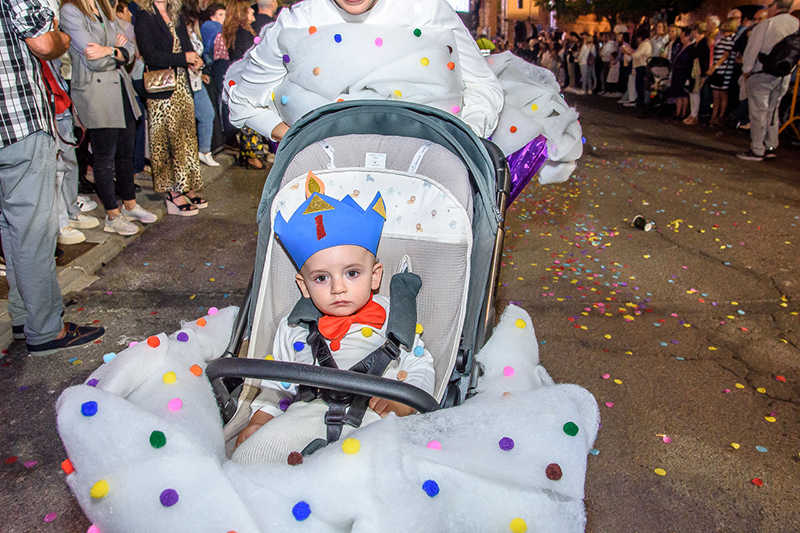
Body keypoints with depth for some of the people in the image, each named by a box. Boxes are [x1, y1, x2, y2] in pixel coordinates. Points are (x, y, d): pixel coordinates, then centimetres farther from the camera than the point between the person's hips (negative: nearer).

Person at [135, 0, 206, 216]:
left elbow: (188, 48, 16)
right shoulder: (144, 18, -5)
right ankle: (173, 194, 3)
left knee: (187, 138, 8)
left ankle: (187, 189, 16)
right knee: (169, 140, -3)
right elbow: (149, 56, -14)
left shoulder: (178, 18, 15)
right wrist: (184, 58, -14)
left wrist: (195, 60, -8)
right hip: (161, 91, -6)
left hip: (183, 87, 6)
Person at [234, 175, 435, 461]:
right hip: (308, 413, 2)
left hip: (375, 418, -1)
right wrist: (258, 421, 13)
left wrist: (402, 402, -7)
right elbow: (278, 383, 28)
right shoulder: (294, 328, 21)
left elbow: (421, 368, 13)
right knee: (249, 453, -23)